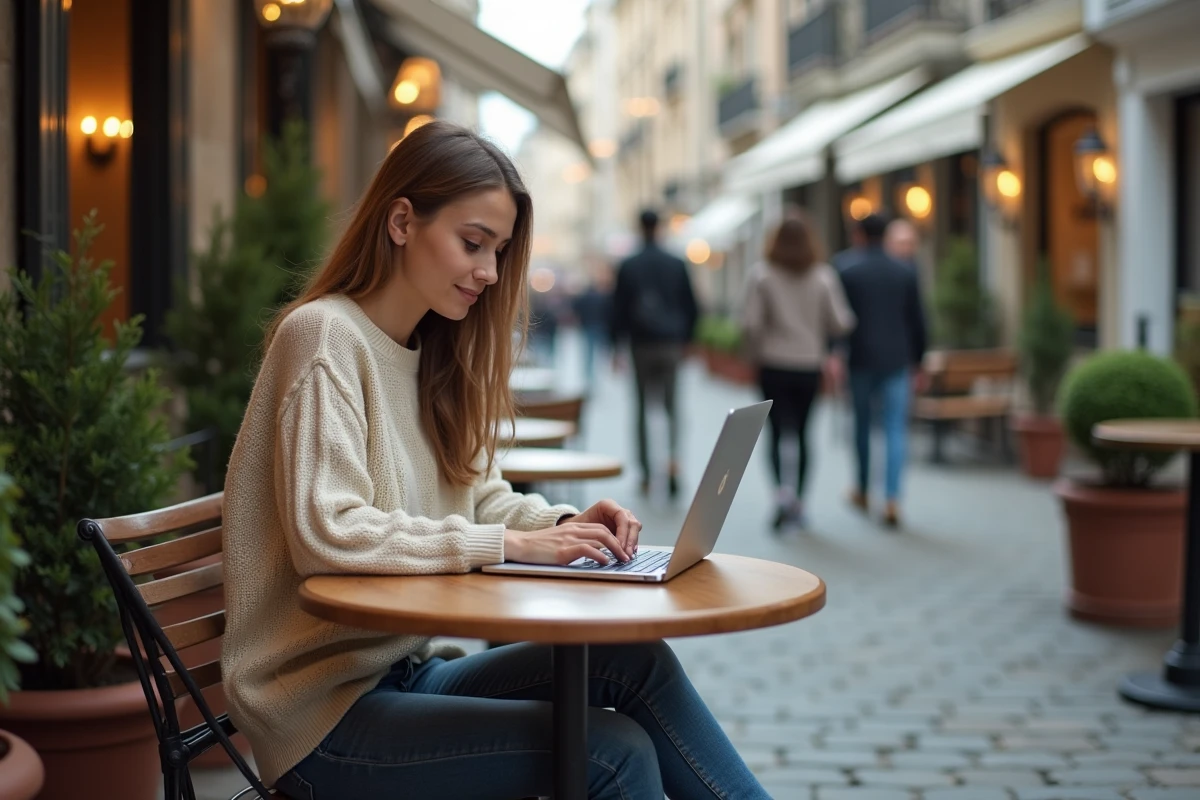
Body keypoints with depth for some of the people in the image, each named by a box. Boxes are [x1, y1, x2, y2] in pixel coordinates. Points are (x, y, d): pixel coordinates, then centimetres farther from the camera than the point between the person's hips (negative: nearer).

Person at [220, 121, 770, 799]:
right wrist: (510, 544, -23)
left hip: (409, 670, 8)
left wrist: (561, 523, -5)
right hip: (324, 710, -7)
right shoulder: (324, 335, -13)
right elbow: (327, 534, -24)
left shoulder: (438, 355, 14)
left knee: (637, 661, -14)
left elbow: (481, 496, 17)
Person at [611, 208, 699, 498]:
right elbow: (691, 308, 4)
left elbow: (619, 309, -2)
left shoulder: (628, 267, -2)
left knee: (643, 408, 8)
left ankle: (646, 473, 9)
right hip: (671, 344, 1)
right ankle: (673, 457, -16)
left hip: (642, 344, -1)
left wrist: (617, 345, 5)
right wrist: (685, 338, 15)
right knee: (671, 405, 9)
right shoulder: (677, 265, 2)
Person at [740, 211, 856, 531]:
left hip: (773, 365, -2)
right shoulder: (824, 276, -4)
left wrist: (757, 351, 7)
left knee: (778, 431, 0)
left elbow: (750, 324, -10)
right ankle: (797, 502, 18)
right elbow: (840, 323, -6)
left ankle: (782, 489, -24)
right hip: (810, 365, 2)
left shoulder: (761, 275, -6)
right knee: (801, 432, 13)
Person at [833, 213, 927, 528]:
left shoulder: (847, 271, -4)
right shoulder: (906, 272, 3)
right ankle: (892, 499, -13)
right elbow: (918, 320, 6)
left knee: (862, 424, 15)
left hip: (861, 360, -1)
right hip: (897, 360, 1)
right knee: (896, 428, -2)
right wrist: (917, 358, 15)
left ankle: (862, 491, 28)